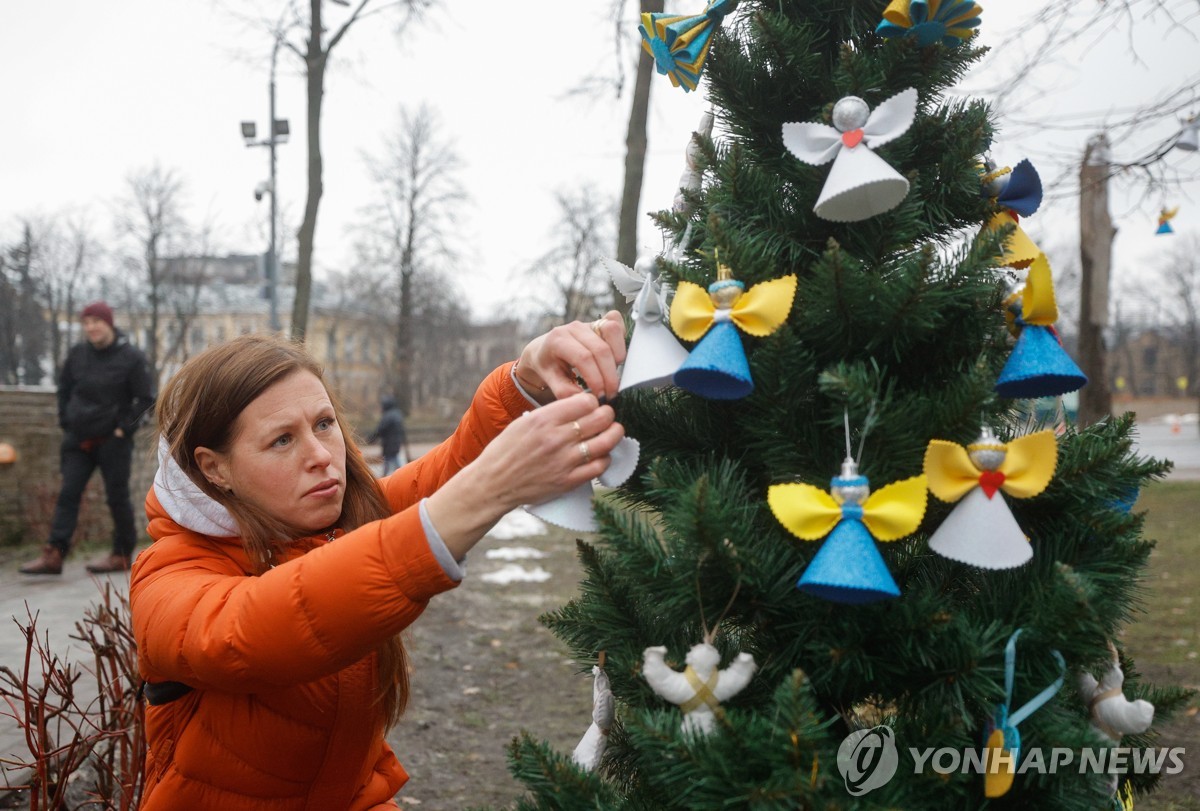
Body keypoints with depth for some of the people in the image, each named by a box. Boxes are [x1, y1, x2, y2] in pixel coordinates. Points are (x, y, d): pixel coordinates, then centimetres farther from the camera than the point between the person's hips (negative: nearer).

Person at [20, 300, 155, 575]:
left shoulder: (131, 357, -8)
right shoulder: (77, 354, 5)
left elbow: (146, 399, -6)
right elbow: (64, 388, 18)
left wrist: (124, 429, -11)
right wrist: (66, 423, 7)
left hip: (113, 441, -4)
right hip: (79, 440, 5)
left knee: (117, 497, 2)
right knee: (68, 494, -2)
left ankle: (122, 555, 11)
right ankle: (54, 555, -5)